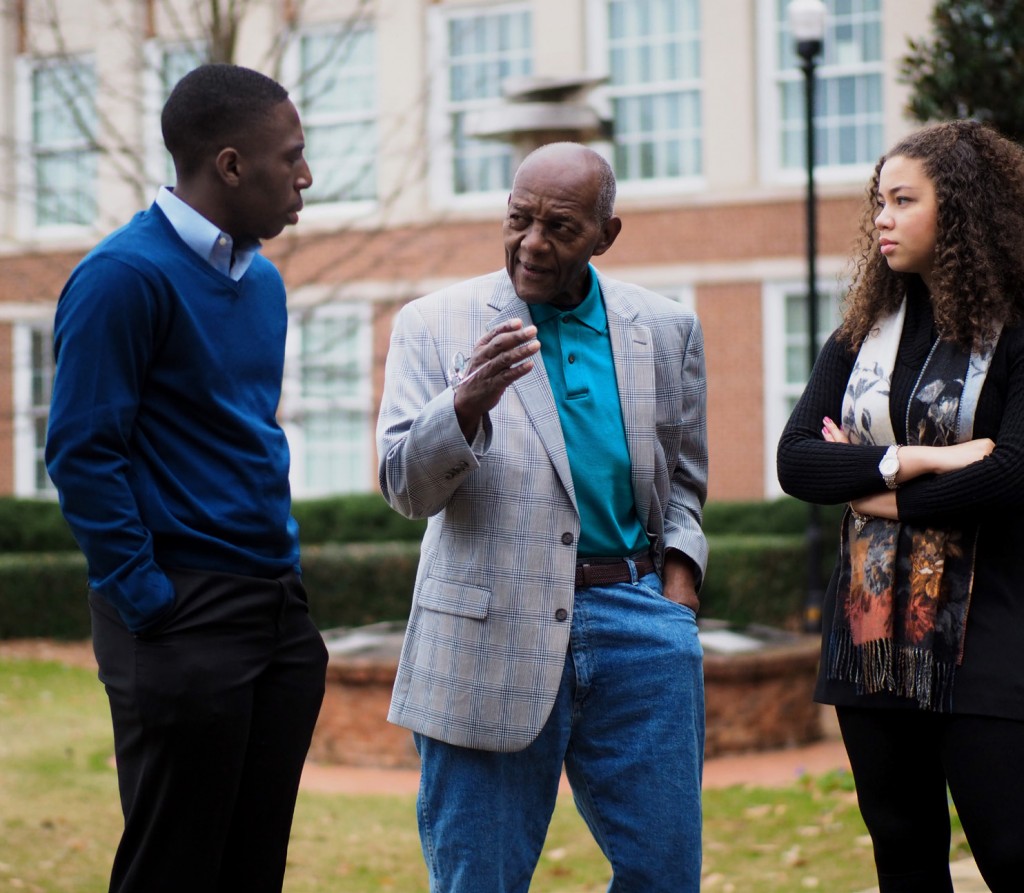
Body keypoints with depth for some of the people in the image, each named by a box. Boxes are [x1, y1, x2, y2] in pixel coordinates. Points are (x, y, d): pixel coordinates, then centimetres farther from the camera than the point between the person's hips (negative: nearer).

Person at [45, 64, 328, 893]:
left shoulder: (261, 278, 14)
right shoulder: (126, 274, -11)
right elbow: (82, 451, -14)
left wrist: (287, 569, 14)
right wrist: (148, 602, -15)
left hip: (278, 611, 8)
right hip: (185, 624, -8)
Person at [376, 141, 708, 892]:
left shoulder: (667, 330, 10)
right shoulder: (435, 325, 1)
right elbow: (405, 487, -6)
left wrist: (678, 582, 5)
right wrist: (467, 403, -24)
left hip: (633, 619, 2)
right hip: (491, 638, -2)